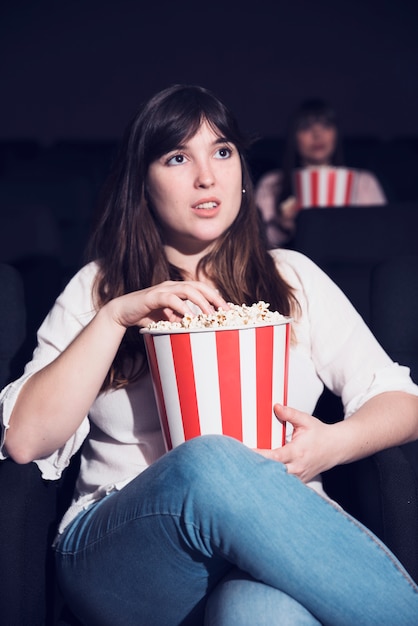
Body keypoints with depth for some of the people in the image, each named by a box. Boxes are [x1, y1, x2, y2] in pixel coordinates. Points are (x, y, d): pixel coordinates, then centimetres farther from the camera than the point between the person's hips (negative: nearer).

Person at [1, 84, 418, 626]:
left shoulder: (292, 278, 17)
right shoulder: (96, 289, 14)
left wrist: (333, 444, -11)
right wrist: (116, 316, -6)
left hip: (277, 540, 0)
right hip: (119, 554, 1)